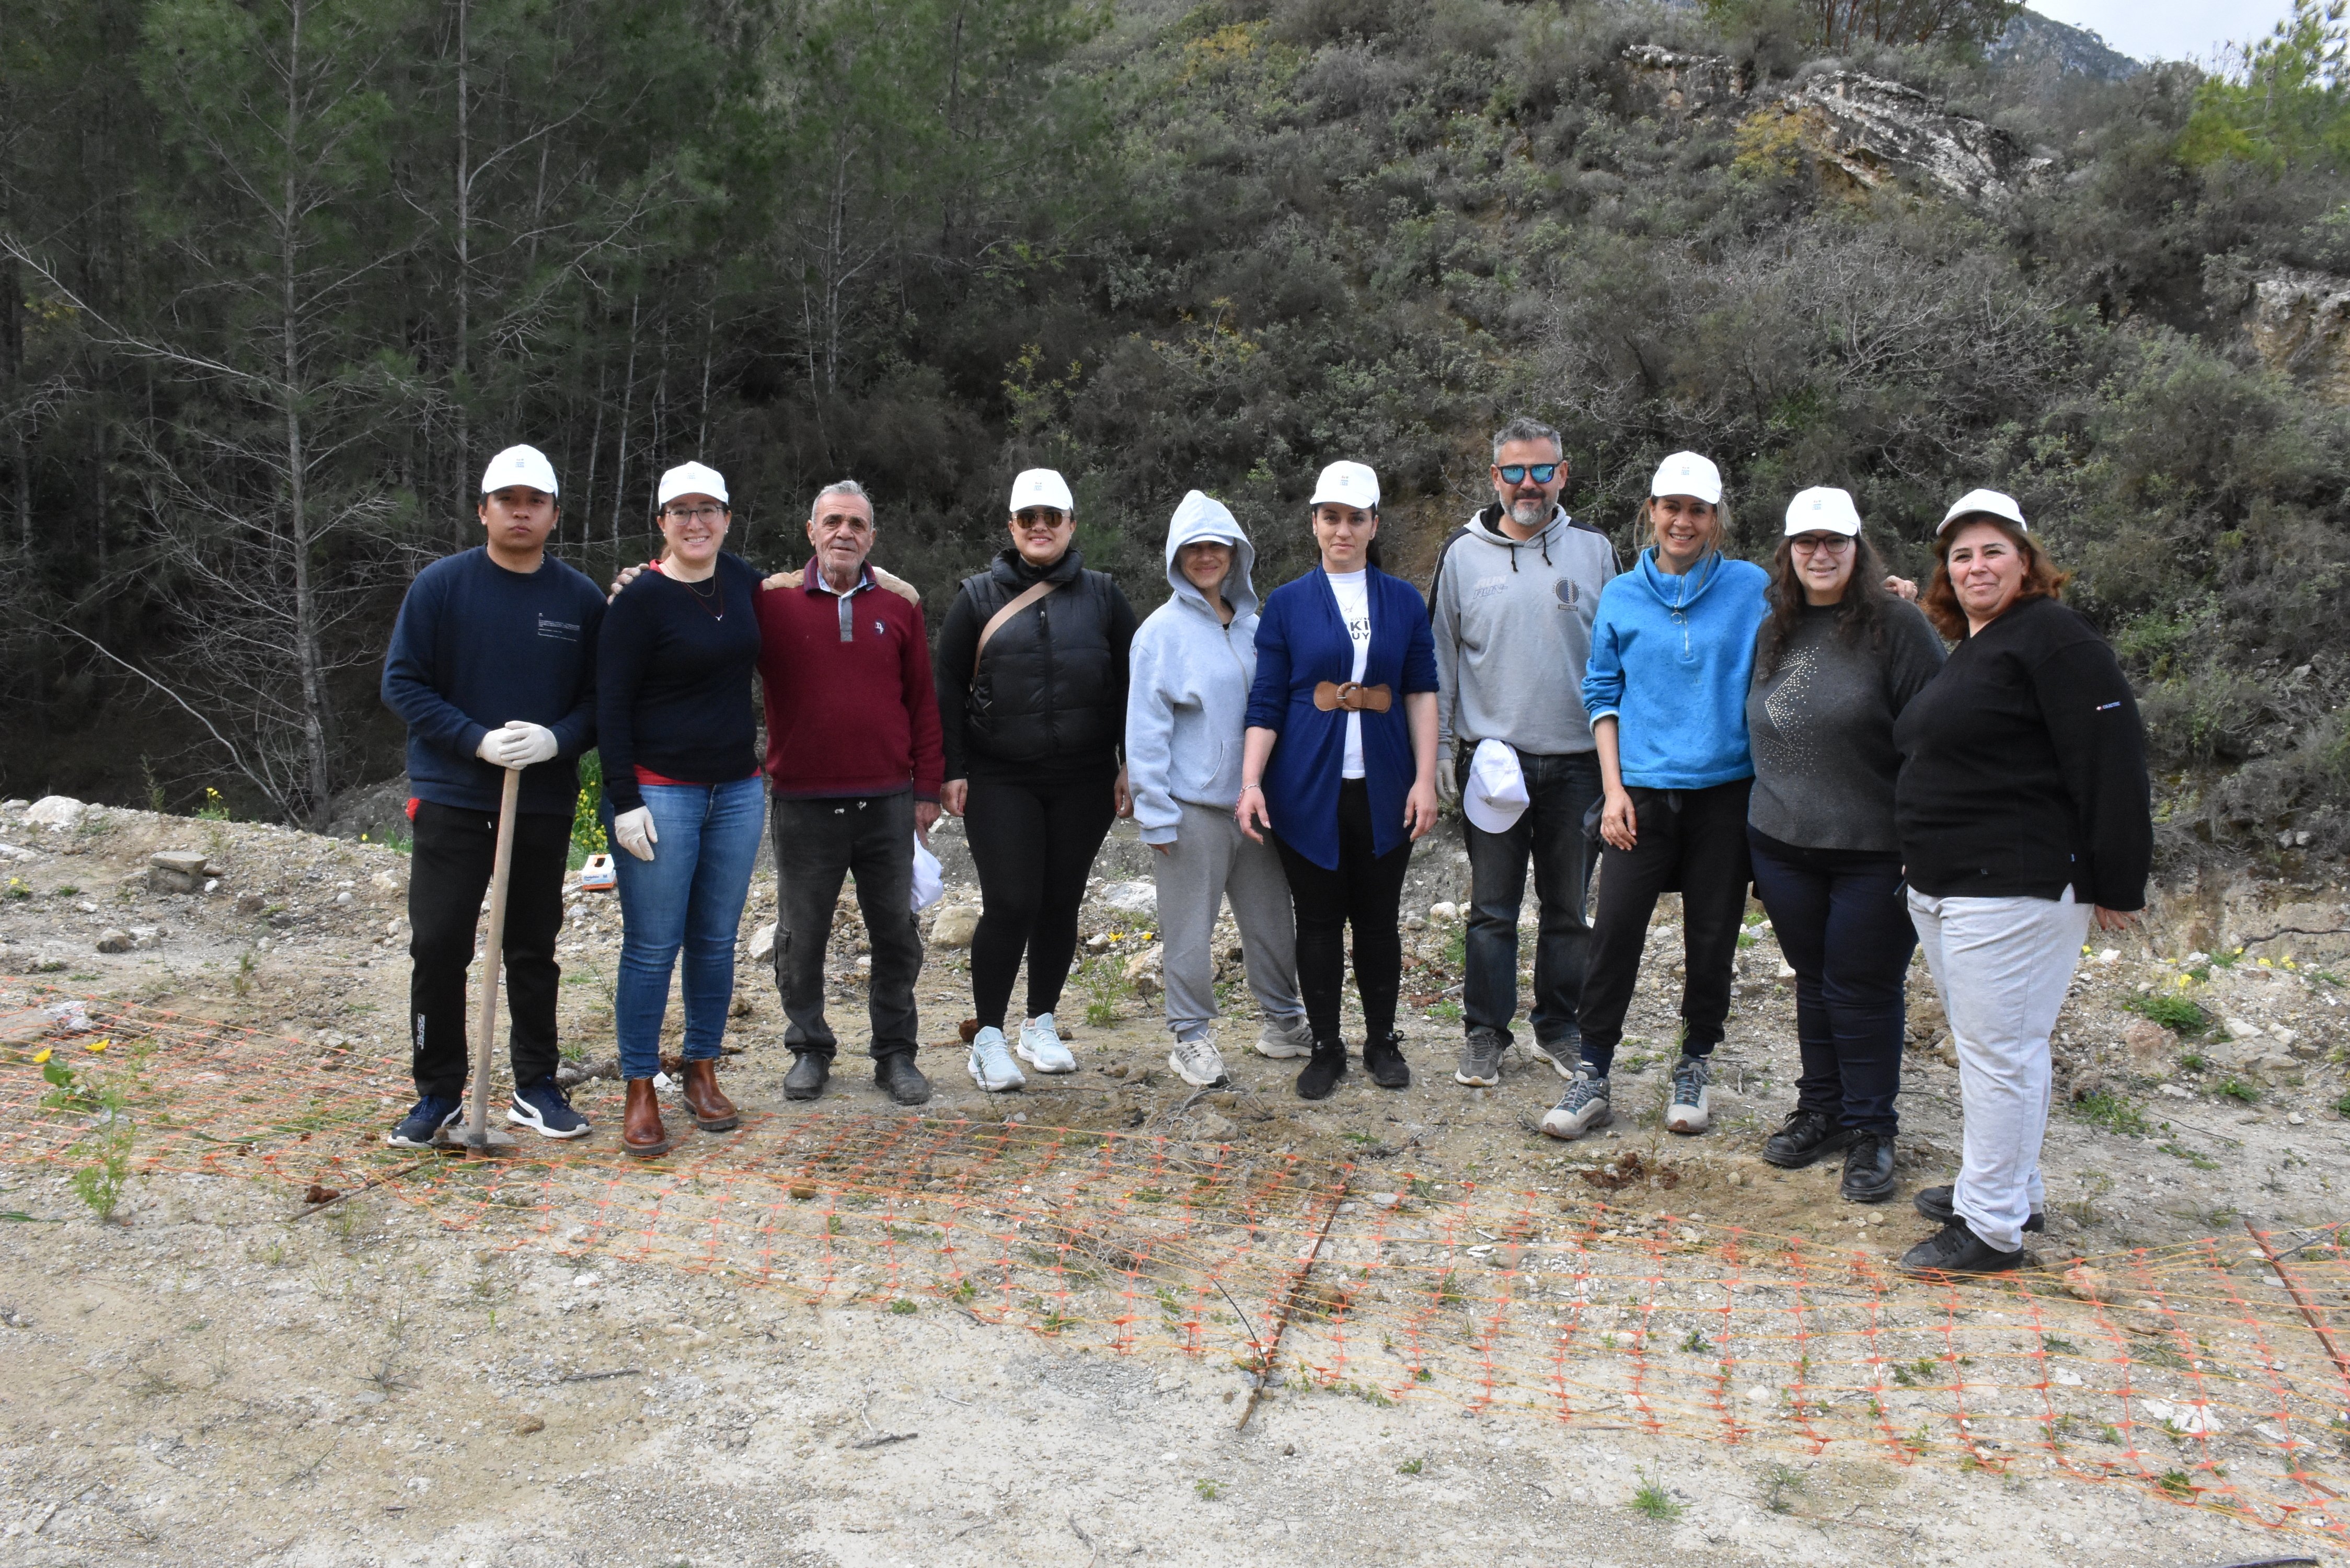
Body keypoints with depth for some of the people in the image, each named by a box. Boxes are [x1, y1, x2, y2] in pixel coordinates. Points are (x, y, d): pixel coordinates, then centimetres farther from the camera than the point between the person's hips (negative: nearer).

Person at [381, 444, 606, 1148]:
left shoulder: (582, 599, 2)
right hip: (452, 798, -1)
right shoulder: (440, 585, -2)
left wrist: (557, 739, -16)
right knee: (438, 946, -1)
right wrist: (478, 740, -17)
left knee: (535, 951, 11)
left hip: (546, 803, 2)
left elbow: (599, 698, 4)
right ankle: (438, 1093, 14)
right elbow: (403, 682, -5)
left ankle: (537, 1088, 22)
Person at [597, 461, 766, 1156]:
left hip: (736, 789, 5)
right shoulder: (641, 600, -10)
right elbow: (610, 706, -10)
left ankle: (702, 1074, 25)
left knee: (716, 941, 11)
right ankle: (640, 1095, 9)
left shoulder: (742, 579, 7)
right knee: (652, 947, -2)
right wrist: (625, 801, -15)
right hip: (659, 792, -5)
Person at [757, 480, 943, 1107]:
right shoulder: (772, 601, 0)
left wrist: (928, 788, 6)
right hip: (805, 804, -1)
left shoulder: (899, 606, 6)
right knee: (801, 938, 9)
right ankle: (810, 1049, 25)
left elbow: (923, 700, 8)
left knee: (896, 934, 8)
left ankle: (895, 1053, 22)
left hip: (887, 803, 2)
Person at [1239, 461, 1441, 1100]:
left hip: (1384, 789, 1)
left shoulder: (1404, 602, 6)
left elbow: (1422, 693, 5)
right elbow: (1266, 703, 0)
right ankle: (1326, 1047, 18)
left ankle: (1383, 1041, 23)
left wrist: (1425, 779, -2)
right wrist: (1250, 782, -10)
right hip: (1307, 789, -1)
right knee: (1319, 921, 6)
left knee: (1379, 919, 8)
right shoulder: (1288, 604, 3)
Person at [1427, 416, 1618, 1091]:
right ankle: (1486, 1032, 16)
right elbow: (1441, 656, 7)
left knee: (1568, 906, 10)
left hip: (1575, 761, 1)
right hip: (1491, 757, -1)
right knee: (1492, 906, 4)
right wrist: (1441, 748, 2)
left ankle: (1559, 1028, 24)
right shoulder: (1464, 553, 3)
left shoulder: (1593, 549, 5)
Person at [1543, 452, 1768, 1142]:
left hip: (1725, 791, 0)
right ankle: (1593, 1077, 6)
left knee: (1711, 940, 8)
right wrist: (1614, 788, 1)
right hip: (1644, 793, 0)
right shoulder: (1622, 597, 7)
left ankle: (1695, 1067, 25)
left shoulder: (1752, 589, 3)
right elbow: (1602, 693, 8)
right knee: (1615, 934, -4)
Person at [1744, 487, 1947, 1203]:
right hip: (1783, 846, 5)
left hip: (1875, 851, -5)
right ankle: (1821, 1110, 31)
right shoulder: (1775, 631, 9)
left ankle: (1870, 1130, 18)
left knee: (1862, 989, 3)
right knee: (1814, 982, 16)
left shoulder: (1896, 624, -10)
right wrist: (1769, 814, 16)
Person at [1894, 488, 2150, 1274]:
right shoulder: (1968, 650, 18)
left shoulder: (2054, 637, -12)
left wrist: (2116, 884, -16)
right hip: (1943, 886, 10)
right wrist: (1923, 860, 19)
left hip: (2014, 887, -10)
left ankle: (1991, 1226, 4)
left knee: (1999, 1049, -4)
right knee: (1983, 1042, 17)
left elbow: (2110, 761, -16)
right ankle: (2010, 1187, 31)